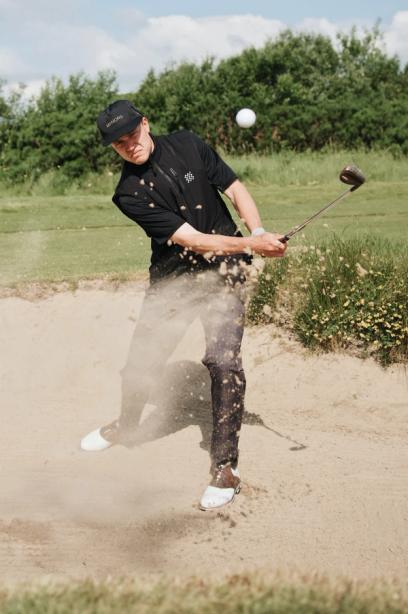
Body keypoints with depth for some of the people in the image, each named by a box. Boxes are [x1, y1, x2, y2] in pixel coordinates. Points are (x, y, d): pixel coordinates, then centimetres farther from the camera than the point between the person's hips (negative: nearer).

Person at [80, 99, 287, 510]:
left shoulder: (187, 145, -7)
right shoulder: (129, 193, -15)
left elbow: (235, 189, 0)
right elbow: (190, 238, -23)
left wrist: (259, 233, -18)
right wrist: (250, 245, -34)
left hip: (224, 272, -1)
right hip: (172, 280, 1)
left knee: (223, 359, -19)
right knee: (140, 363, 10)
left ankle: (225, 466, -11)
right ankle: (126, 426, 43)